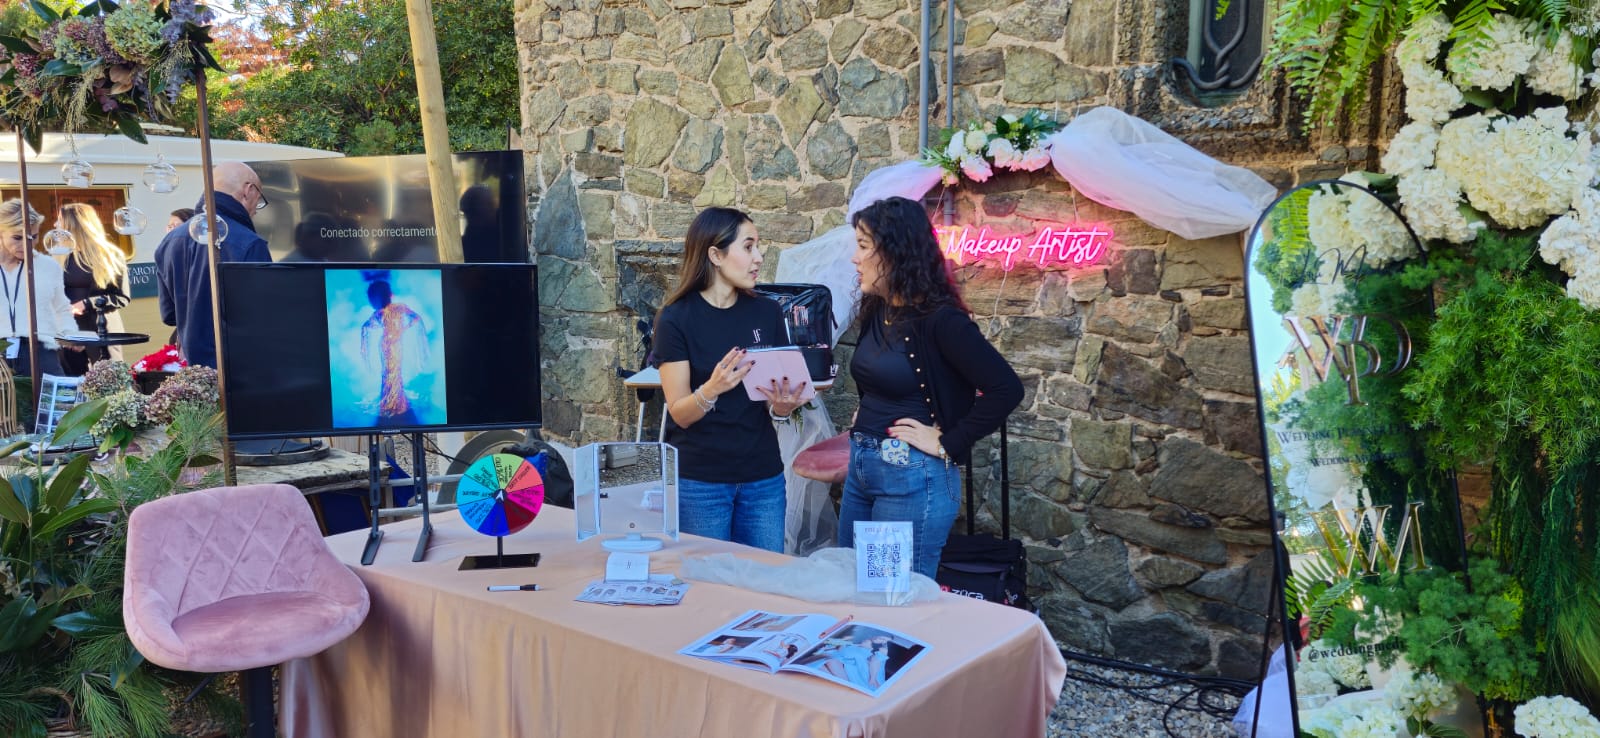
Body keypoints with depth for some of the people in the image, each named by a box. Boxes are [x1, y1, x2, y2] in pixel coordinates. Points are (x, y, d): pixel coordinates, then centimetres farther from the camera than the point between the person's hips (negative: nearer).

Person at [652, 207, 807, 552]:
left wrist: (781, 404, -13)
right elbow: (680, 413, -11)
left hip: (763, 478, 4)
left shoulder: (767, 312, 2)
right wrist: (711, 389, -30)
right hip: (699, 482, -3)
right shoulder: (676, 319, -9)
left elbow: (775, 396, 9)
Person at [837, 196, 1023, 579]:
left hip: (912, 479, -8)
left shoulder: (940, 319, -16)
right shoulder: (876, 311, 7)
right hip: (861, 469, 8)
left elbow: (1006, 388, -23)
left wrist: (947, 444, -18)